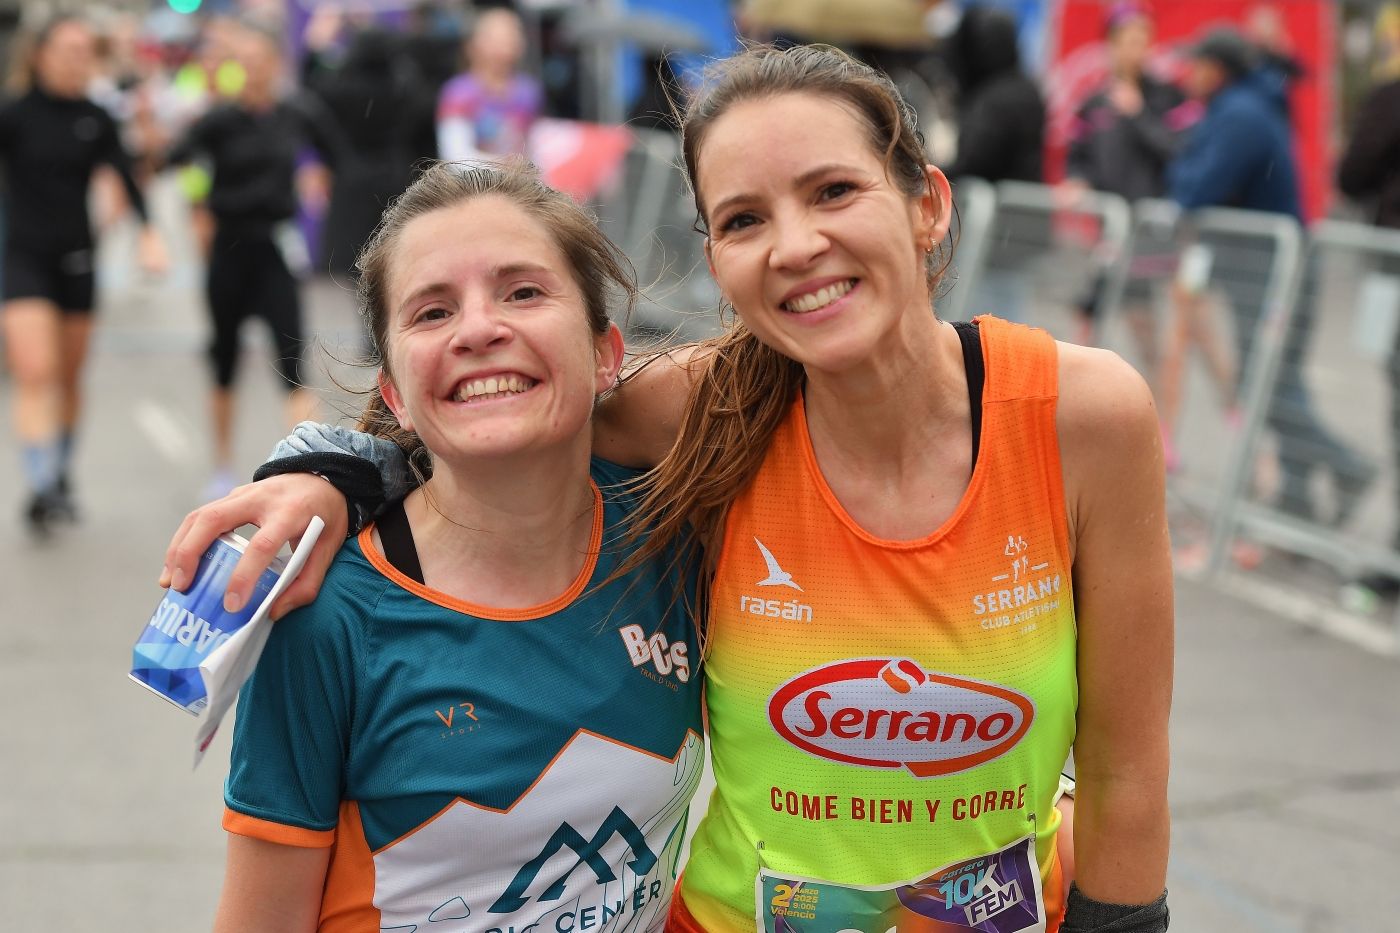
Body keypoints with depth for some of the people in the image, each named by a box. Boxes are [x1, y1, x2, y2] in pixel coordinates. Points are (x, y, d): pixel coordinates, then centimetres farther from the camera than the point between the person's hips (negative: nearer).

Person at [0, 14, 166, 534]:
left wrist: (148, 232, -19)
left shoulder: (96, 120, 2)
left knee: (70, 378, 12)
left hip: (76, 258, 3)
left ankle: (61, 477, 29)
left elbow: (125, 175, -6)